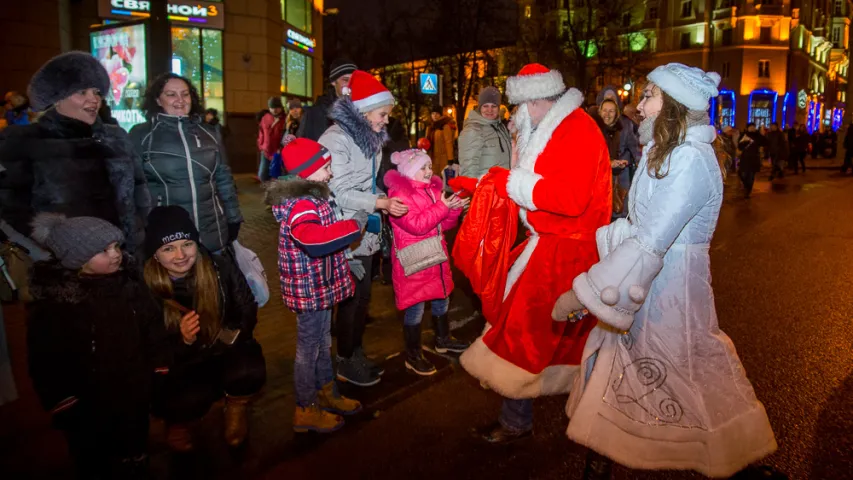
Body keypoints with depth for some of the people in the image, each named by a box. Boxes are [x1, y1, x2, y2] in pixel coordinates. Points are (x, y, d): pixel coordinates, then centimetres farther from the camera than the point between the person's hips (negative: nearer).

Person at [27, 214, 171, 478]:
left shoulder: (128, 279, -8)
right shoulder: (51, 305, -19)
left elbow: (154, 330, 0)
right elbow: (48, 368, -13)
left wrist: (162, 374, -2)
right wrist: (67, 413, -11)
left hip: (136, 398, 3)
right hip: (88, 411, -3)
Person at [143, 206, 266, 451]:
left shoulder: (221, 269, -15)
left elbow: (247, 311, -2)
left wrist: (230, 334, -21)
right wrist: (182, 340, -31)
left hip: (224, 351, 1)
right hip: (177, 365, -1)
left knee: (249, 373, -31)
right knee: (189, 400, -33)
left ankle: (235, 408, 8)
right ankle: (178, 421, 9)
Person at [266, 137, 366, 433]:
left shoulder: (313, 197, 8)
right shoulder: (299, 205, -25)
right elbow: (316, 240, -43)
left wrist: (348, 261, 22)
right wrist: (355, 224, -32)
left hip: (322, 286, 10)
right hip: (309, 290, -10)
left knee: (322, 343, 23)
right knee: (309, 348, 6)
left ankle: (327, 394, 42)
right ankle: (306, 410, 23)